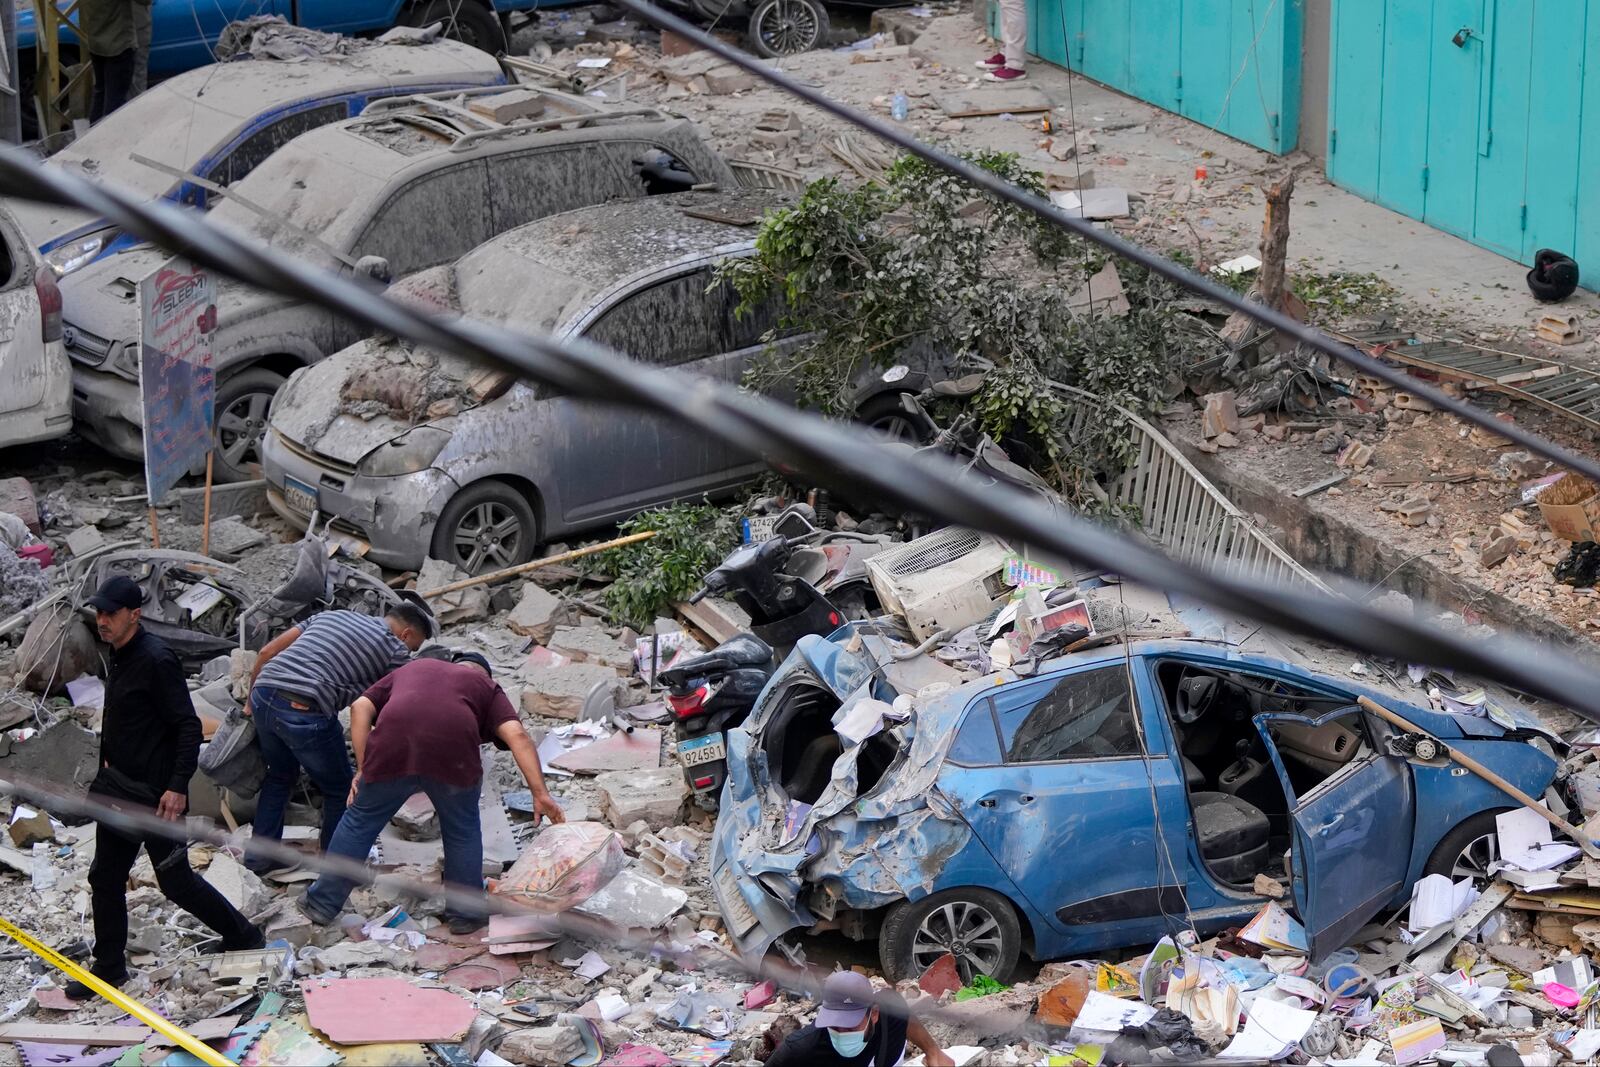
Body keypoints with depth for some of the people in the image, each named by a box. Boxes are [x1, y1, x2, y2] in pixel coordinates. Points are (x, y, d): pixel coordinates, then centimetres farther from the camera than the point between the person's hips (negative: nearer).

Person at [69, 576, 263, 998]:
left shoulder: (156, 660, -20)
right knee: (105, 876, 10)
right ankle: (108, 967, 20)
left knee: (176, 880, 2)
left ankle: (243, 936, 21)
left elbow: (188, 726, -21)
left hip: (156, 794, -9)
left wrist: (177, 786, -24)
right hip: (118, 788, 9)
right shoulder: (120, 655, 7)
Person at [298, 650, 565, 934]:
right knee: (462, 831, 22)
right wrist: (540, 793, 4)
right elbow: (516, 735, 10)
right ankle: (465, 913, 28)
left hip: (392, 748, 2)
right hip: (452, 750, -1)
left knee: (360, 822, 19)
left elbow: (361, 707, 21)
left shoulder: (412, 668, 36)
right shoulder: (486, 686, 28)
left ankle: (323, 902, 29)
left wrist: (362, 769, 19)